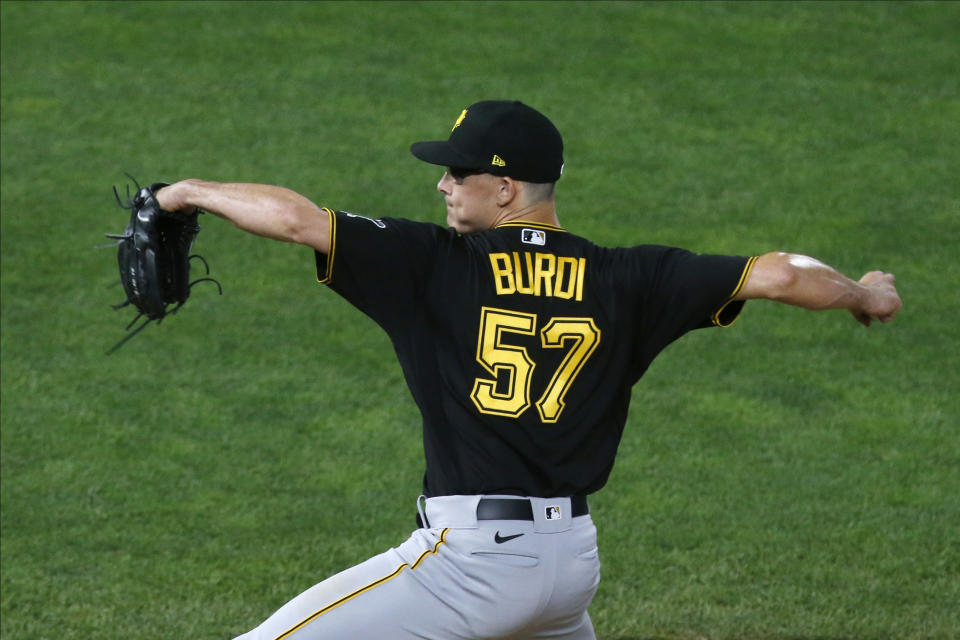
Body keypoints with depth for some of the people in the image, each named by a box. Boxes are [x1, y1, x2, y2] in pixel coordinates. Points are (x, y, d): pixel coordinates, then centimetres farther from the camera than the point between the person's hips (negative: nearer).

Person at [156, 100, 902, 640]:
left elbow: (294, 219, -9)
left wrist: (194, 193, 9)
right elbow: (779, 274, 3)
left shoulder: (438, 264, -4)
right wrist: (863, 295, 23)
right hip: (573, 560, 6)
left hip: (470, 557, -6)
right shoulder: (623, 281, 4)